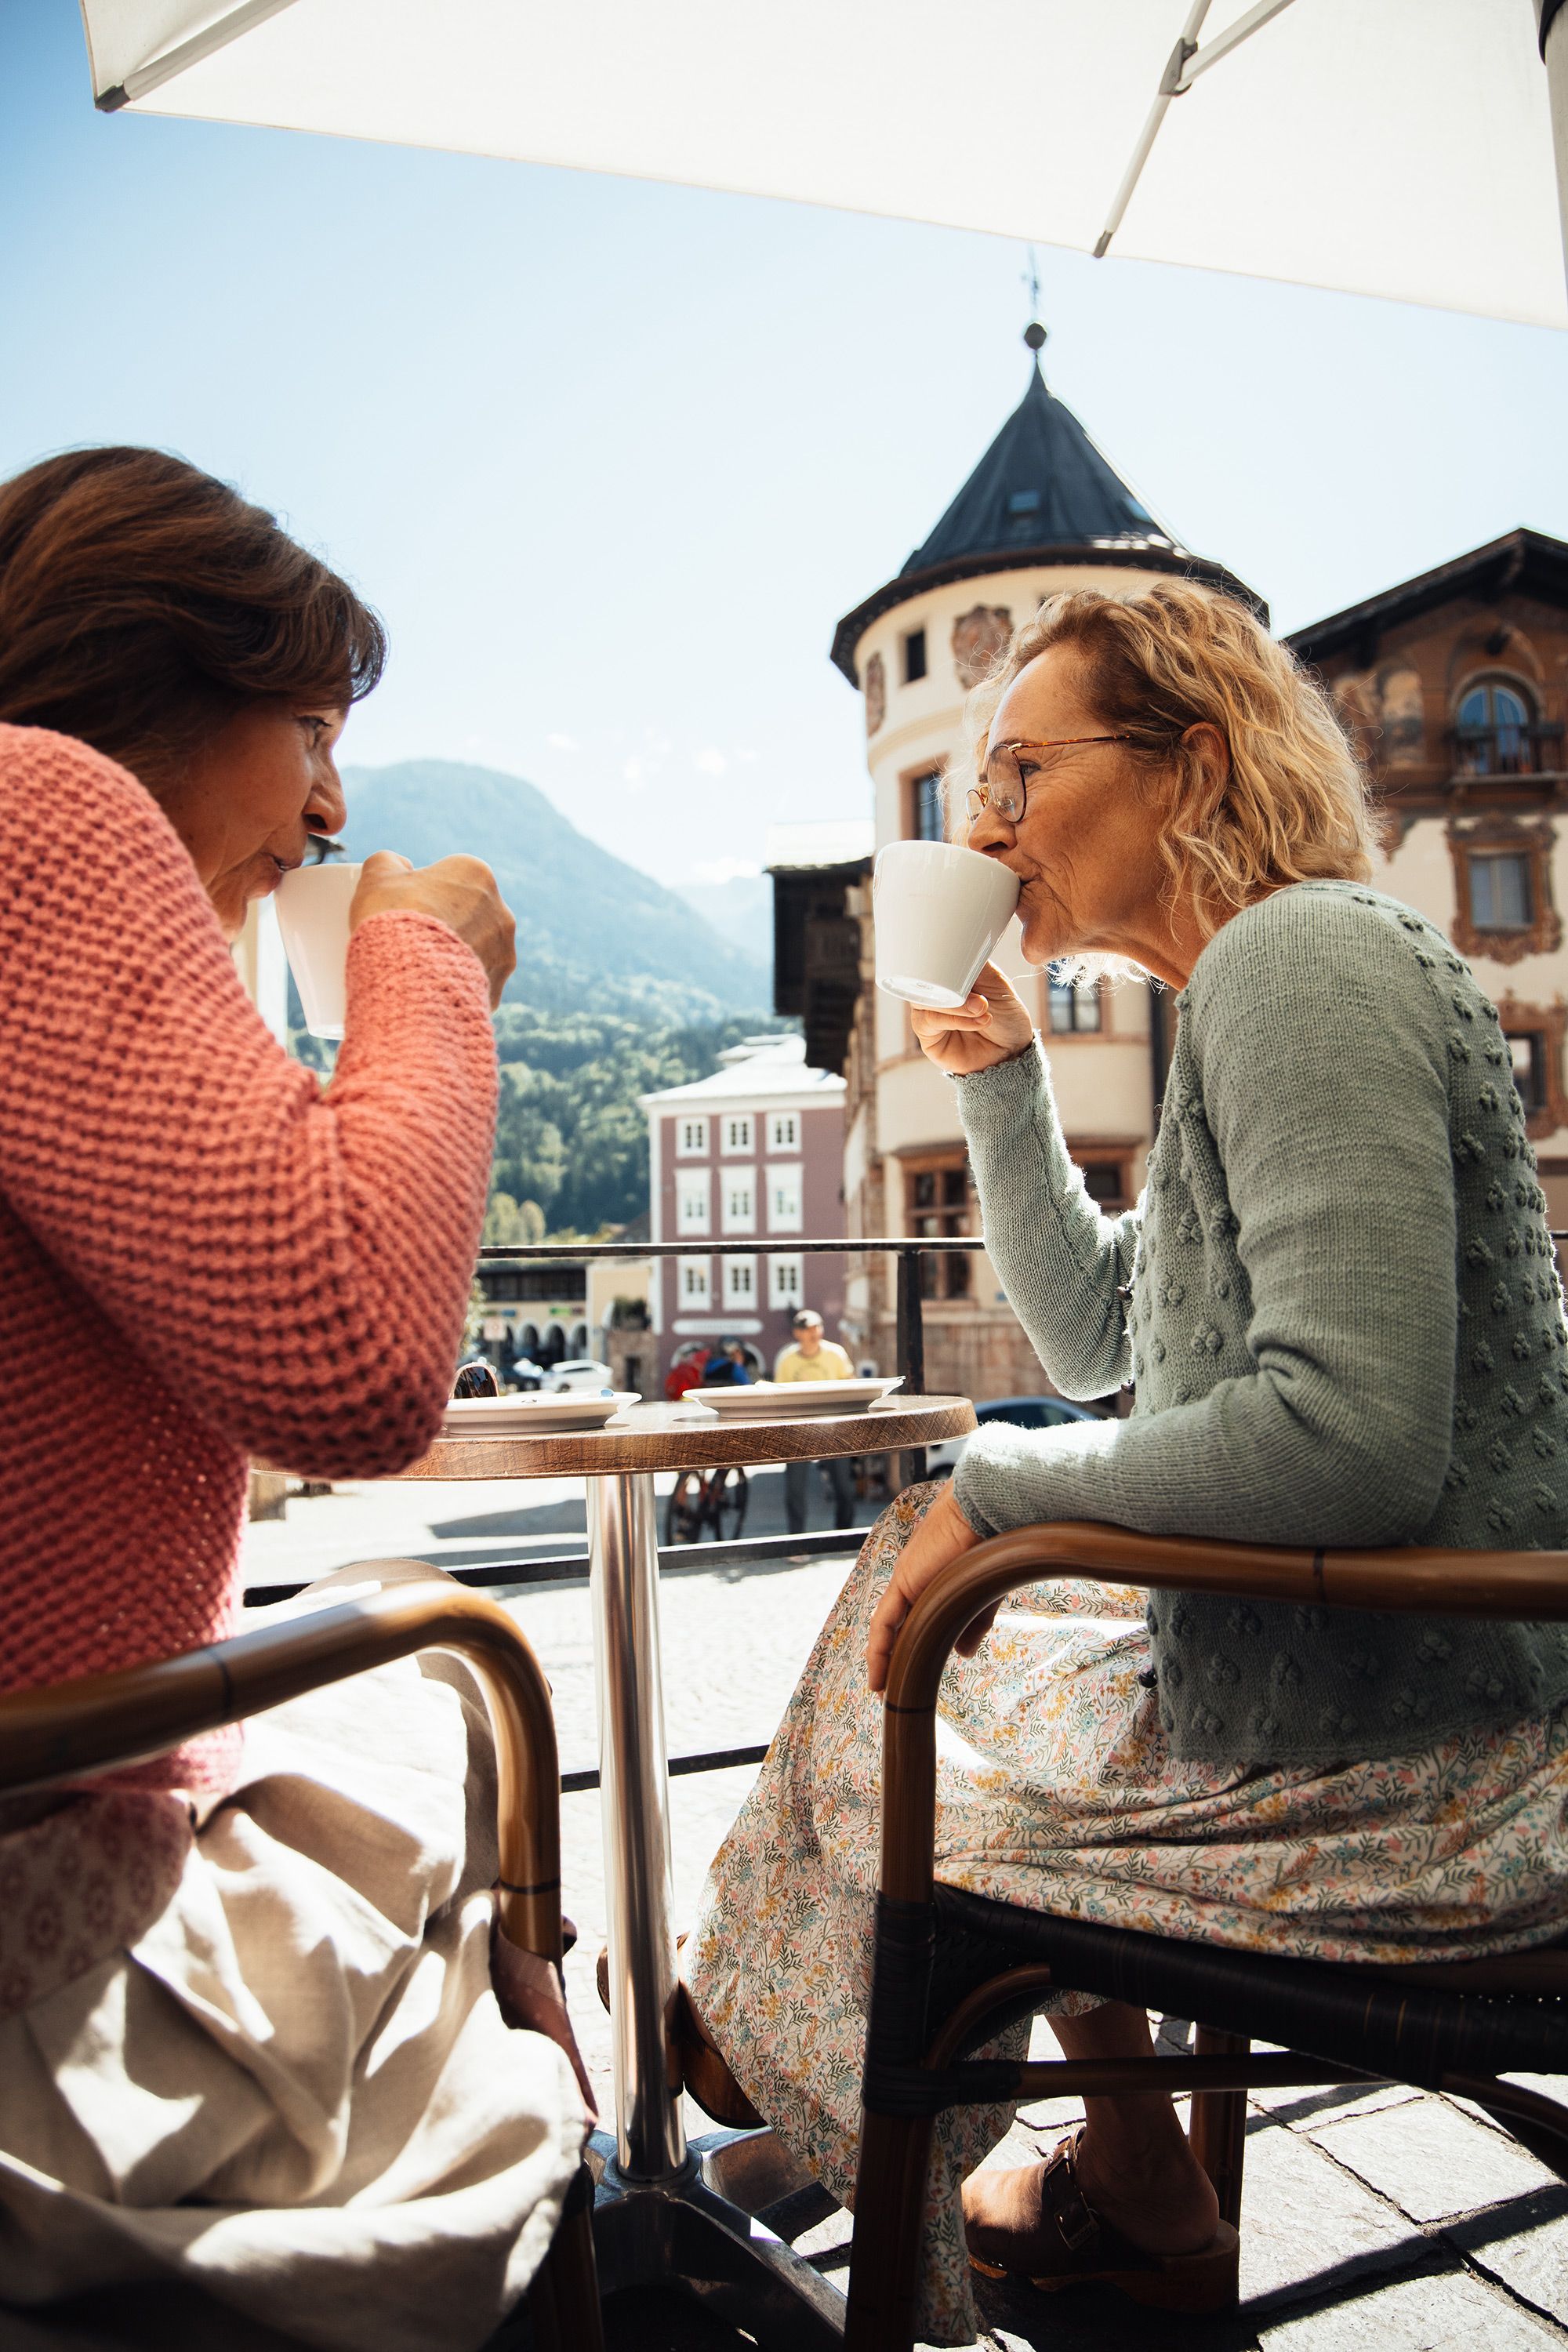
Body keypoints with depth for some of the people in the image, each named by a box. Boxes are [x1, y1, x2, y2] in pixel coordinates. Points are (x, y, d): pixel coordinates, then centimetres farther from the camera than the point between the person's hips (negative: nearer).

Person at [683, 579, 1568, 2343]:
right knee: (963, 1638, 23)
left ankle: (1145, 2202, 34)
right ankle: (1130, 2180, 33)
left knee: (881, 1795, 7)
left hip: (1399, 1783, -10)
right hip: (1338, 1697, 10)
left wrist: (996, 1487, -17)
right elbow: (1097, 1343, 19)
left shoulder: (1303, 956, -18)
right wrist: (998, 1076, 11)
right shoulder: (1264, 980, 14)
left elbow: (1355, 1436, -29)